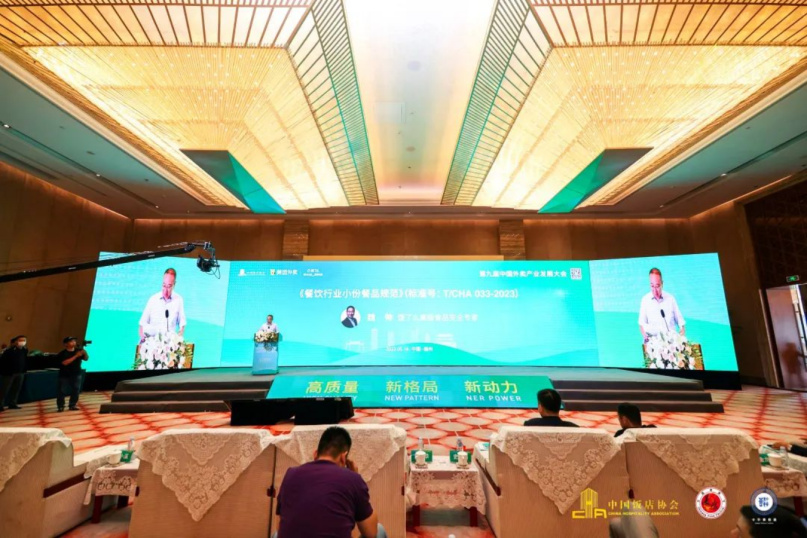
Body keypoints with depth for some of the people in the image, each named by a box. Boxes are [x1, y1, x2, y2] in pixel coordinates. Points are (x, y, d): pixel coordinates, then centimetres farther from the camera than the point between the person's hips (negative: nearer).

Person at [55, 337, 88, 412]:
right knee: (62, 391, 2)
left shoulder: (78, 351, -1)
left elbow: (86, 359, -1)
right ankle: (60, 406, 15)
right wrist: (76, 356, -29)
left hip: (76, 375, 3)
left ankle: (73, 405, 14)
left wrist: (85, 353, -22)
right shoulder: (62, 353, -12)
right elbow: (65, 363, -24)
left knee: (75, 390, 5)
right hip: (64, 376, -3)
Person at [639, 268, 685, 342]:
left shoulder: (670, 298, 7)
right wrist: (645, 336, -12)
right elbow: (642, 323, 5)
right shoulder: (645, 299, 4)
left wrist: (682, 335, -2)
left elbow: (680, 320, 13)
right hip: (652, 339, -1)